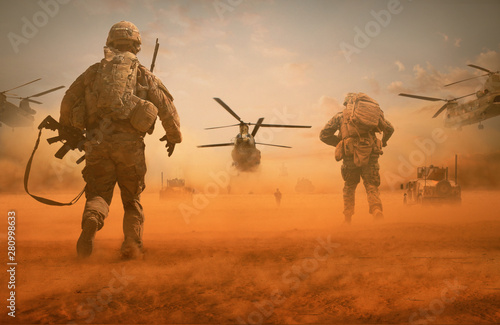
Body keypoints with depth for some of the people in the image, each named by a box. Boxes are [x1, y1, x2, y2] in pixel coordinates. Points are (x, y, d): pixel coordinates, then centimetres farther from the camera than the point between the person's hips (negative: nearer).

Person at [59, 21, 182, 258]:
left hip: (97, 143, 1)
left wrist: (66, 129, 33)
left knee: (98, 194, 6)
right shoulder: (144, 75, 13)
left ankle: (91, 221, -27)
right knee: (132, 199, 14)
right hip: (129, 142, -1)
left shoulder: (94, 71, 17)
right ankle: (132, 243, -2)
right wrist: (173, 136, 24)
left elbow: (69, 100, 17)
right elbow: (167, 107, 9)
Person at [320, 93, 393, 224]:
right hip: (370, 154, 1)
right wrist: (383, 142, 35)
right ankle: (377, 210, -21)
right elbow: (389, 128, 16)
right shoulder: (373, 112, 20)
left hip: (351, 154, 0)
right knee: (371, 186, 6)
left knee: (349, 187, 17)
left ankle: (347, 220, 16)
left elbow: (324, 135, 13)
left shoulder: (341, 115, 15)